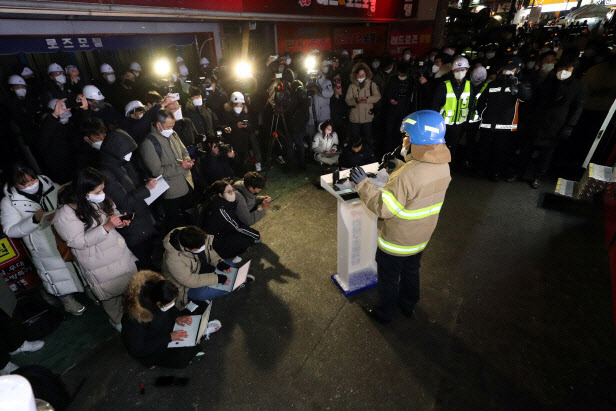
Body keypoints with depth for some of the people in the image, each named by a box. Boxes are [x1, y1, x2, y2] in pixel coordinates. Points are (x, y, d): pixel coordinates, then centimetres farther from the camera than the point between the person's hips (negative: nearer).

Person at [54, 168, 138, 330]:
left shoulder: (100, 199, -4)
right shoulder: (65, 215, -22)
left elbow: (113, 210, 14)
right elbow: (79, 242, -20)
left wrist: (120, 221, -9)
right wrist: (107, 227, -30)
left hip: (119, 251, 6)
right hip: (98, 262, -6)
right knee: (112, 292, 10)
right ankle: (117, 321, 38)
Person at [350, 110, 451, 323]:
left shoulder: (407, 176, -36)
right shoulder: (443, 165, -8)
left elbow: (382, 207, -31)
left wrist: (362, 183, -22)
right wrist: (398, 166, 8)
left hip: (396, 242, -8)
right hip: (420, 237, 8)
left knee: (389, 278, 16)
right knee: (411, 272, 29)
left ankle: (384, 312, 39)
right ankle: (408, 305, 53)